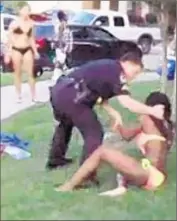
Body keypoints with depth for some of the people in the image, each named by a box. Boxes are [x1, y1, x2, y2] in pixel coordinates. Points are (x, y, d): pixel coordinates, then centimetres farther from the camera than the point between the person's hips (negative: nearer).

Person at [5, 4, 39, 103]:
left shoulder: (30, 23, 5)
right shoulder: (14, 23, -5)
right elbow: (10, 38, -1)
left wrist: (35, 51, 14)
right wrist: (8, 53, -5)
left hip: (27, 50, 2)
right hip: (16, 50, -2)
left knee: (30, 73, 0)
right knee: (18, 73, 7)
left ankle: (33, 96, 6)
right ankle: (19, 95, 16)